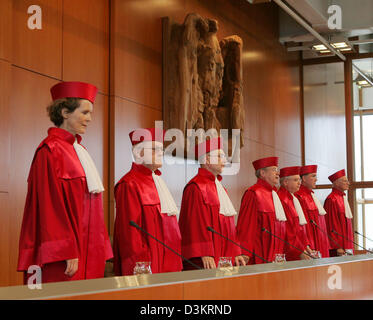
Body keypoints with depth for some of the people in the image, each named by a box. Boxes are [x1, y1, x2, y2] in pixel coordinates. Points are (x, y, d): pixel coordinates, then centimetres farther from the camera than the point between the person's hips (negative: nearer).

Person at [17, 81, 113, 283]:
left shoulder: (79, 150, 16)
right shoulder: (50, 151, -9)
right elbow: (50, 206, -16)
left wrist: (99, 249, 16)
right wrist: (68, 253, -20)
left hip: (88, 252, 8)